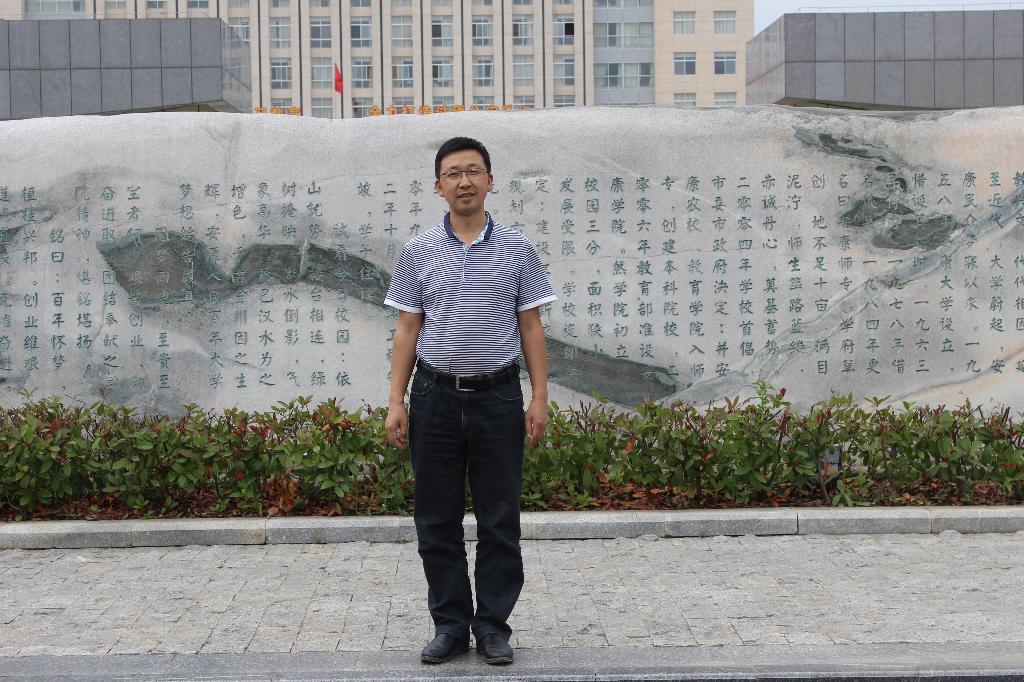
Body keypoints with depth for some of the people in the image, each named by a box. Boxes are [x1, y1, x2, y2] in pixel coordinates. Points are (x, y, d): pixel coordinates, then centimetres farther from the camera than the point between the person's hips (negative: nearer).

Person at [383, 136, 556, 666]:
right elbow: (407, 330, 6)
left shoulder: (516, 250, 3)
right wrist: (395, 402, -1)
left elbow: (531, 328, 4)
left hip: (498, 397, -1)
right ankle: (450, 625, 17)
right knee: (437, 520, 5)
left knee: (499, 520, 4)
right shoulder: (418, 252, 5)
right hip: (435, 397, 1)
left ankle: (493, 626, 16)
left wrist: (540, 398, -3)